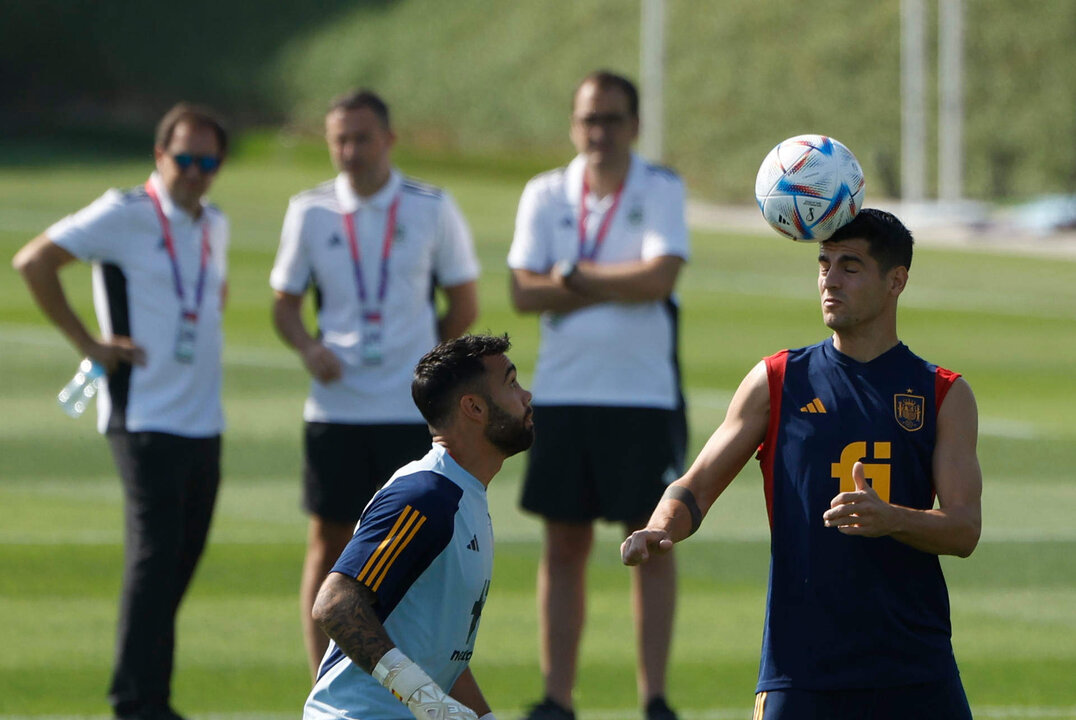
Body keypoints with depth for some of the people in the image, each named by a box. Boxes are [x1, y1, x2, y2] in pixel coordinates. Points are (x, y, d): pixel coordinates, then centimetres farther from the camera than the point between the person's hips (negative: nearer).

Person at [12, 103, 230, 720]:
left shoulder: (215, 226, 13)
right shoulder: (124, 216, -9)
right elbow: (34, 262, -13)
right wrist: (89, 344, -13)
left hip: (204, 422, 7)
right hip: (145, 419, -7)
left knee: (182, 560, 9)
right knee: (154, 554, -13)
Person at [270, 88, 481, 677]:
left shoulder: (432, 209, 1)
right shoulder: (309, 212, 3)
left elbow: (463, 305, 9)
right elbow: (285, 302, 10)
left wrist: (419, 357, 5)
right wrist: (309, 348, -9)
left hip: (413, 408, -1)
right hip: (334, 406, 1)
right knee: (328, 543, 1)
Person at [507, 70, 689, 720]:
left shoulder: (662, 190, -2)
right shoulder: (546, 195, 7)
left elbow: (660, 276, -16)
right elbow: (525, 293, -4)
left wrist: (575, 275, -8)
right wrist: (619, 286, -10)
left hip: (645, 396, -3)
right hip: (562, 392, 3)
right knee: (564, 547, 5)